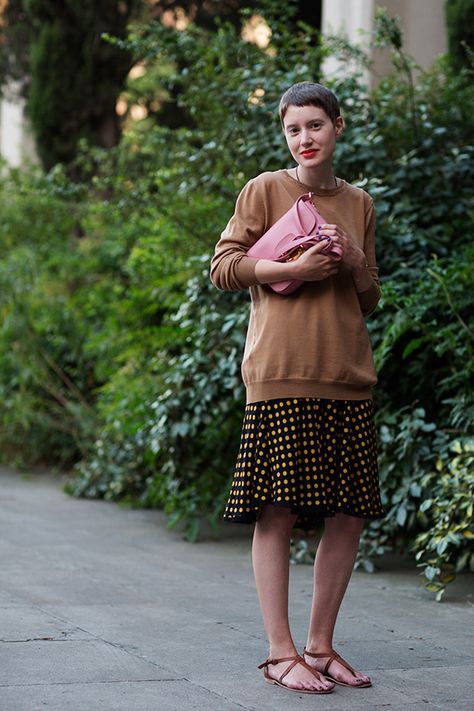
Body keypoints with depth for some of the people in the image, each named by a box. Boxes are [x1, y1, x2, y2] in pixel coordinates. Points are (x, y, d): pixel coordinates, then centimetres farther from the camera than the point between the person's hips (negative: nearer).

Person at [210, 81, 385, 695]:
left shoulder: (358, 203, 16)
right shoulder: (266, 190, 3)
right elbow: (222, 266, -1)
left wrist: (356, 266, 0)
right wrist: (294, 269, -11)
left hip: (346, 378, 5)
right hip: (281, 374, -5)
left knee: (349, 516, 3)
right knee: (277, 512, -5)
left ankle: (320, 645, 16)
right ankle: (281, 651, 3)